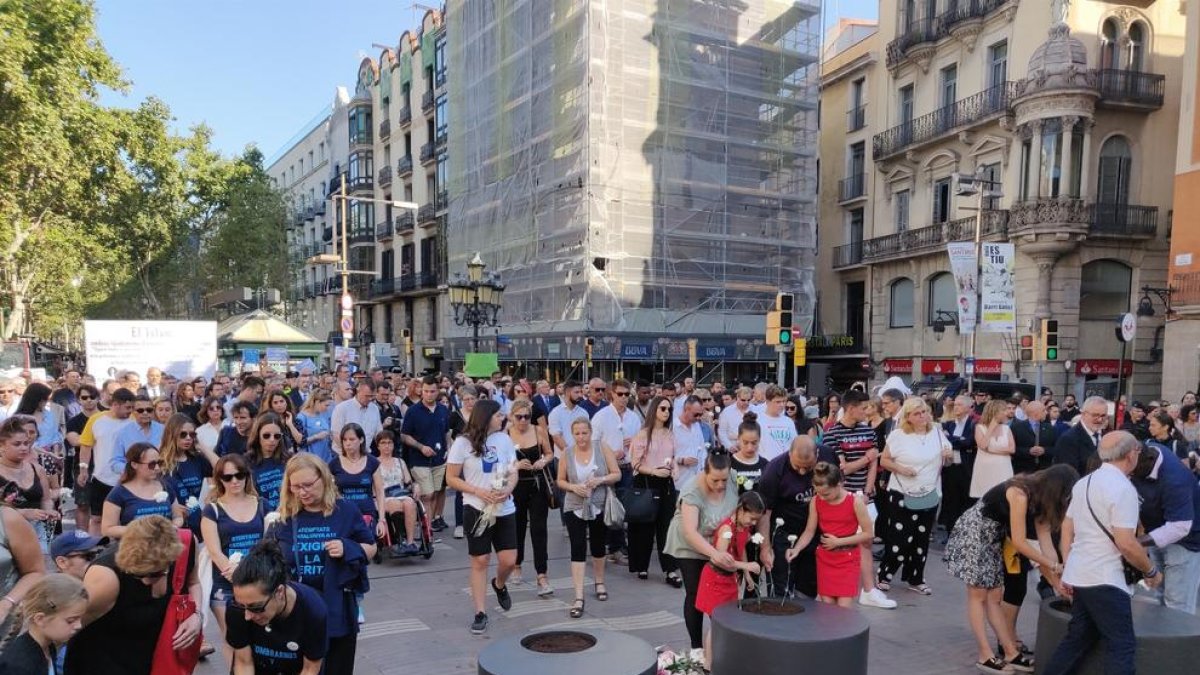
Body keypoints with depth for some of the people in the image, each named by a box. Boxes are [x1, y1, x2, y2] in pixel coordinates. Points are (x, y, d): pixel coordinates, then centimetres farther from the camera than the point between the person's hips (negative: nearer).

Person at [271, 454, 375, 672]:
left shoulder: (345, 511, -4)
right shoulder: (285, 517, 1)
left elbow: (371, 549, 3)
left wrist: (348, 549, -16)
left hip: (337, 609, -1)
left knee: (337, 668, 11)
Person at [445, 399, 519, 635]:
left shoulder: (504, 439, 1)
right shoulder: (463, 442, -8)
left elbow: (513, 472, 9)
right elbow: (451, 478, -5)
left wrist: (508, 489, -12)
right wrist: (478, 492, -17)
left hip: (505, 509, 3)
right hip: (477, 510, -3)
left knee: (509, 561, 0)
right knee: (480, 561, 4)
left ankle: (499, 585, 35)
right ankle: (480, 613, 16)